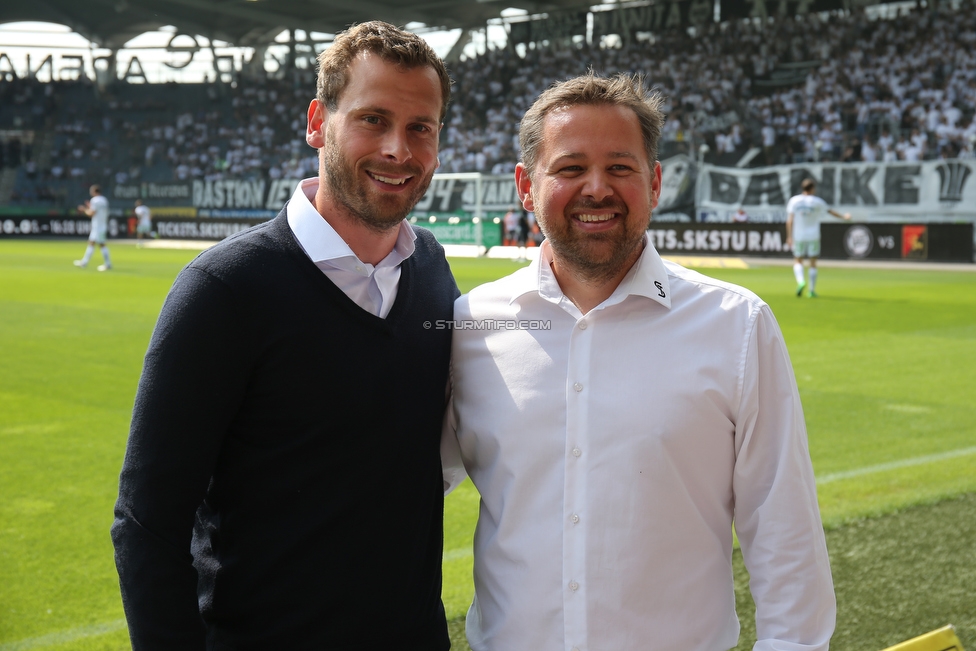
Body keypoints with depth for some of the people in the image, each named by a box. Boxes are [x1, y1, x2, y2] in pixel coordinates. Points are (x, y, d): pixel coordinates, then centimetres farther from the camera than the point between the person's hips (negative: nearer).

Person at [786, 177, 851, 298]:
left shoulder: (793, 200, -1)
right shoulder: (817, 202, -1)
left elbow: (789, 220, -5)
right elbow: (830, 211, 12)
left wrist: (789, 236, -3)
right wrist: (843, 216, 29)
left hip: (798, 236, 1)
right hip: (813, 236, -1)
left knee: (797, 261, 9)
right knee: (813, 263, 7)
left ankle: (800, 281, -17)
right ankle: (811, 290, 7)